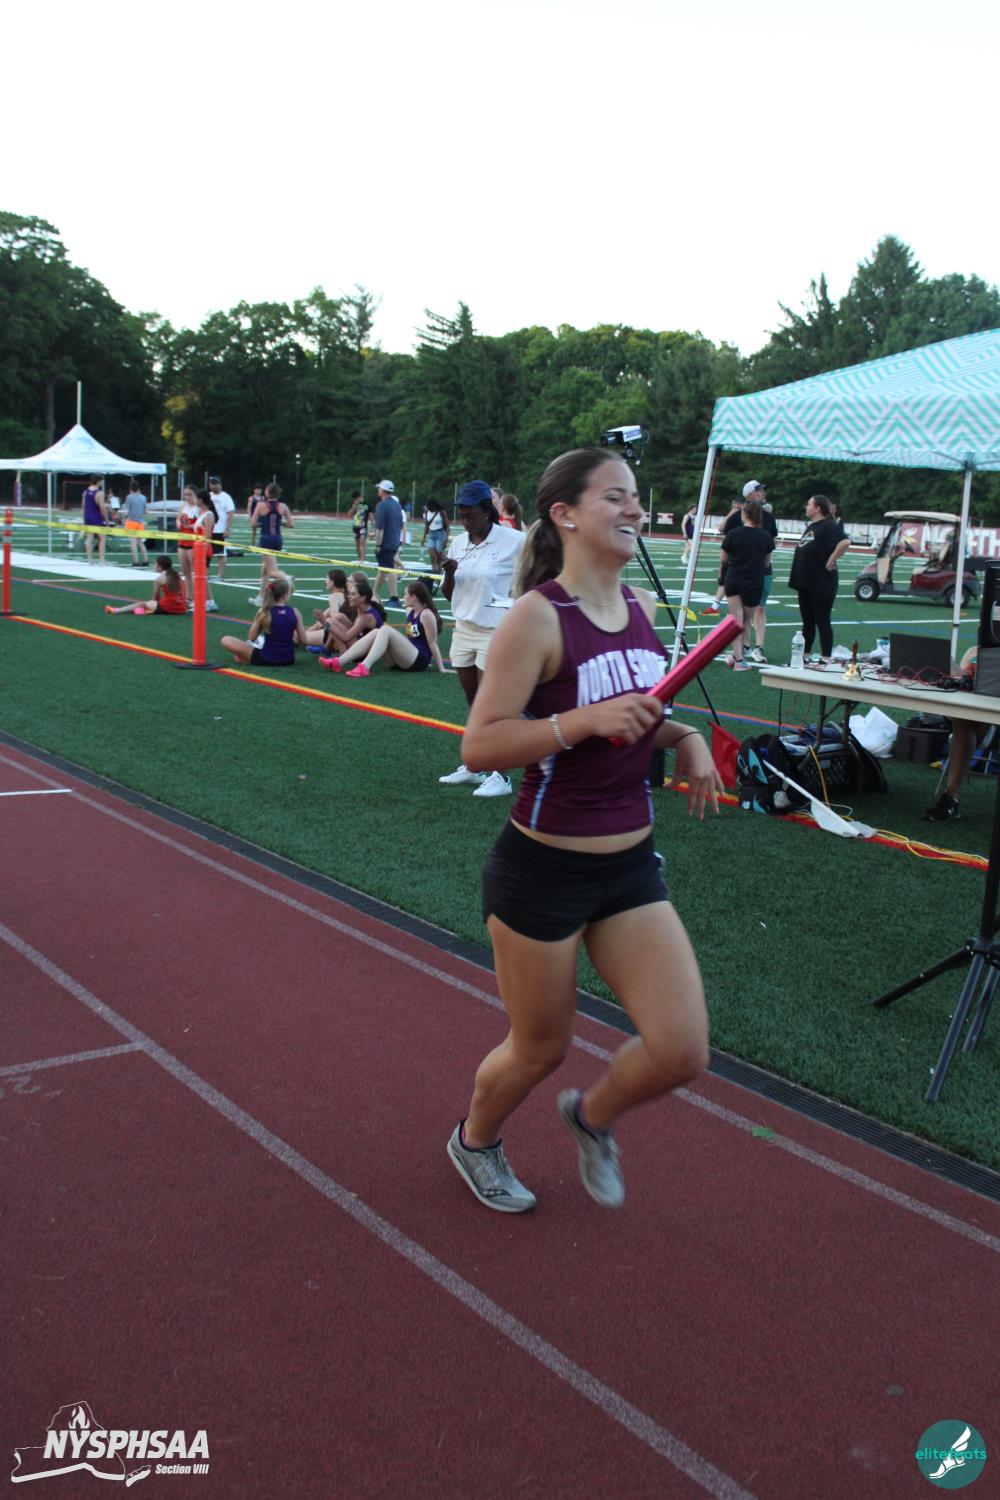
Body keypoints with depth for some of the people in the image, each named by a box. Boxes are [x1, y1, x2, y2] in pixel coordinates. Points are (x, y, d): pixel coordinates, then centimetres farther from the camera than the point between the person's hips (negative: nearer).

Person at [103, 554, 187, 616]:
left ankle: (117, 610, 16)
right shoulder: (177, 575, 15)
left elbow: (155, 598, 4)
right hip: (182, 610, 5)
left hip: (167, 609, -5)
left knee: (142, 604, 12)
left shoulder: (159, 578, -2)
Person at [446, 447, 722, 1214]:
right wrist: (585, 720, -29)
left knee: (682, 1052, -1)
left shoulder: (643, 608, 5)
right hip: (543, 870, -6)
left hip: (632, 867, 6)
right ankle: (475, 1139, 46)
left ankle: (592, 1114, 32)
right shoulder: (539, 616, -16)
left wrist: (682, 736, 1)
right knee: (540, 1050, 12)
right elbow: (478, 745, -20)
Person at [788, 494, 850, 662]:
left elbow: (845, 542, -31)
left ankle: (826, 659, 2)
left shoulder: (829, 526, -15)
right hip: (805, 583, 9)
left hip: (821, 584, -9)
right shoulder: (811, 526, 15)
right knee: (807, 621, 16)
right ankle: (805, 655, 24)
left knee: (822, 622, -3)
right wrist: (798, 578, 14)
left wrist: (831, 560, -22)